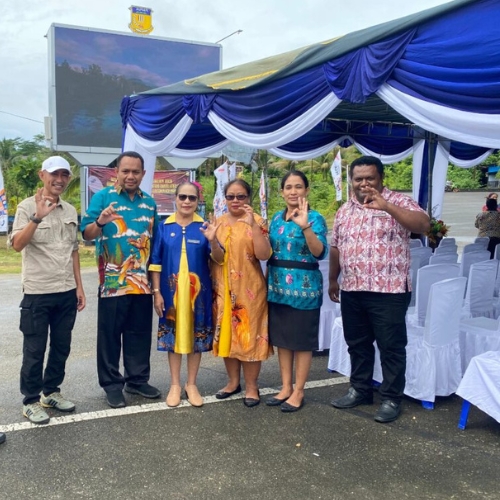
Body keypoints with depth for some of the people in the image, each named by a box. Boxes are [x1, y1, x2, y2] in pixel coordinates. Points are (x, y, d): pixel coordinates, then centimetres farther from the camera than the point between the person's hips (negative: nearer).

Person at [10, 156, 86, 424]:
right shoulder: (27, 207, -8)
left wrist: (79, 286, 11)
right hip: (38, 292, -5)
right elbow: (17, 245, -21)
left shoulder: (70, 211, 9)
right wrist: (37, 218, -35)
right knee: (35, 350, 4)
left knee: (61, 346, 14)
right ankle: (31, 401, 18)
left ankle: (51, 391, 30)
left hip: (67, 292, 6)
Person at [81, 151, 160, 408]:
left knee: (140, 333, 12)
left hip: (142, 281, 5)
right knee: (110, 334, 4)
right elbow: (86, 234, -9)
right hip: (113, 281, -4)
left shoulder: (149, 202, 12)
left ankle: (137, 379, 26)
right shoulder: (102, 197, -3)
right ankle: (112, 384, 17)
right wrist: (100, 223, -31)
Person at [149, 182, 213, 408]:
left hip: (198, 291, 0)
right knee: (173, 335, 8)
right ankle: (175, 385, 23)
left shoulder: (204, 226, 0)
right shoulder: (164, 227, 1)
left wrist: (213, 241, -26)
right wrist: (156, 292, -3)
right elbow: (155, 262, 2)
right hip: (171, 291, 0)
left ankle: (191, 384, 24)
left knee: (197, 336, 8)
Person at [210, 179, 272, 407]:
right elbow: (218, 258, -3)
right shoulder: (218, 222, 6)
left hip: (249, 288, -4)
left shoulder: (257, 221, -4)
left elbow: (263, 255, -17)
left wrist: (253, 225, -23)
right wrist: (212, 240, -22)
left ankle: (251, 386, 15)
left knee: (250, 335, 2)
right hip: (224, 288, 4)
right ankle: (233, 381, 26)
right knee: (227, 333, 11)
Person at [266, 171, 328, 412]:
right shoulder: (276, 218, 9)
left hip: (304, 287, -6)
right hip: (278, 286, 6)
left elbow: (320, 253, -23)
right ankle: (286, 387, 25)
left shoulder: (315, 217, -9)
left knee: (302, 339, 4)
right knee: (281, 338, 12)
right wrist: (268, 281, 13)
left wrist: (305, 226, -35)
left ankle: (298, 391, 15)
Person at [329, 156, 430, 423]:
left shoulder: (399, 202, -6)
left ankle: (391, 398, 16)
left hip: (389, 291, -6)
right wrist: (333, 280, 18)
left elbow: (424, 225, -23)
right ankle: (360, 389, 30)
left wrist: (387, 206, -32)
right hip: (352, 291, 6)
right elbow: (336, 247, 18)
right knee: (357, 344, 16)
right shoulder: (344, 210, 11)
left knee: (391, 346, 4)